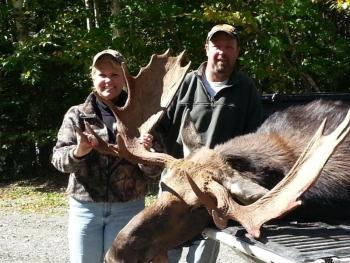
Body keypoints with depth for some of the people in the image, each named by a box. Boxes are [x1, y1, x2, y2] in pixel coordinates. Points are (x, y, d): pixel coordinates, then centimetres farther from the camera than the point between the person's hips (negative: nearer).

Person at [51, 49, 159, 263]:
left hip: (128, 208, 0)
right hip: (85, 207, 1)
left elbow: (152, 171, -1)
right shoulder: (76, 114, 3)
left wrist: (147, 153, -23)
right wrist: (77, 152, -25)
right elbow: (58, 158, -5)